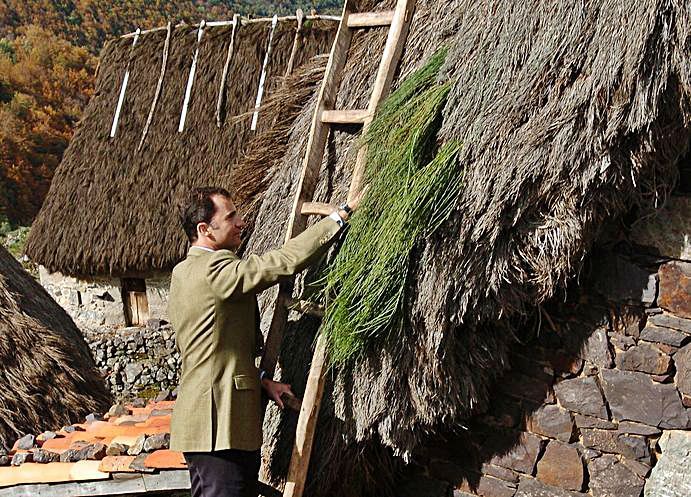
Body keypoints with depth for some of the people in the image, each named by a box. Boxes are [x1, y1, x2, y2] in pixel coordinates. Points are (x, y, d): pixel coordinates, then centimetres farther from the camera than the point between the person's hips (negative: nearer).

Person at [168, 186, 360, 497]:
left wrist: (260, 379, 12)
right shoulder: (215, 268, -17)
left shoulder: (182, 272, 15)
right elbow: (286, 262, -22)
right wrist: (340, 216, -12)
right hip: (219, 424, -10)